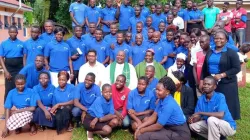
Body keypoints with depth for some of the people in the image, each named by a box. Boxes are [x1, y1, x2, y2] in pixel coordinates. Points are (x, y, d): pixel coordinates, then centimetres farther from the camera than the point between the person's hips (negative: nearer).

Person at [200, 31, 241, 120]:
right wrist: (202, 80, 7)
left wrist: (221, 75, -18)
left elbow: (237, 68, -10)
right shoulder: (210, 52, 11)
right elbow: (204, 68, 15)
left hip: (227, 85, -4)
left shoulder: (231, 53, -5)